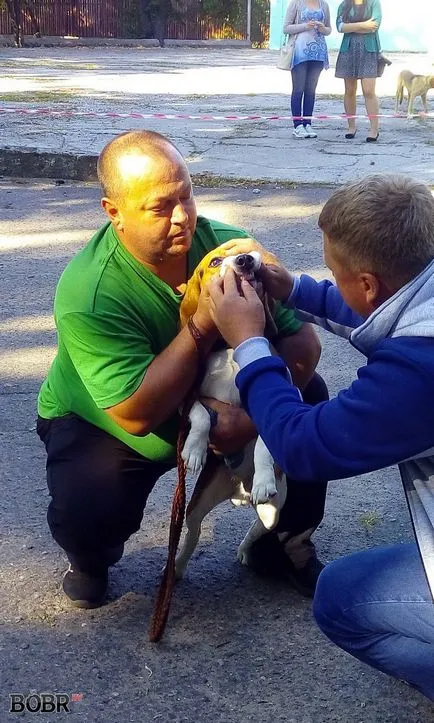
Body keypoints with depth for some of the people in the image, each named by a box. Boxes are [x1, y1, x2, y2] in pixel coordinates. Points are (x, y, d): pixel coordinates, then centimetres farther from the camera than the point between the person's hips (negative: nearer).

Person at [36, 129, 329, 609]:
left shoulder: (228, 245, -20)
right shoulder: (88, 295, -32)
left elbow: (302, 338, -17)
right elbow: (137, 415, -36)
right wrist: (204, 322, -41)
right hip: (101, 427, -4)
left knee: (309, 396, -14)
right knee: (86, 510, -32)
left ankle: (283, 543, 10)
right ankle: (91, 561, 10)